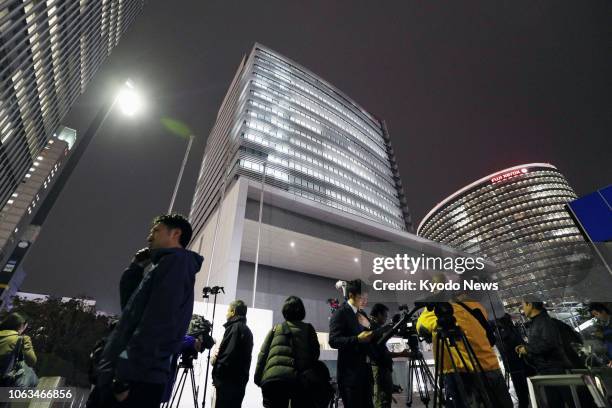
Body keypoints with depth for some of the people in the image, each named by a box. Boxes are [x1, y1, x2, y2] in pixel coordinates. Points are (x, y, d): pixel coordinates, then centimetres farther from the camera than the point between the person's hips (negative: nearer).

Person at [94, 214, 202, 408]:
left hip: (137, 381, -9)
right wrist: (136, 267, 16)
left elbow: (159, 323, -20)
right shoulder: (166, 263, 19)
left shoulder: (176, 261, -10)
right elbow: (129, 304, 23)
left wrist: (126, 377, -21)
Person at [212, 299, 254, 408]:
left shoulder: (234, 327, -11)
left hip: (228, 379, -9)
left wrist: (217, 374, -11)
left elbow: (229, 353, -19)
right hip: (239, 380, 9)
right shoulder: (247, 330, 18)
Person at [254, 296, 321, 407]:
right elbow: (315, 353, 12)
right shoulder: (308, 328, 13)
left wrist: (258, 379, 15)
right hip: (299, 379, -1)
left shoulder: (276, 329, 16)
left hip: (272, 378, 1)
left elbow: (263, 354, 12)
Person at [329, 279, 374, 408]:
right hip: (350, 371, -8)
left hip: (365, 369, 8)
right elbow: (333, 341, -19)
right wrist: (357, 339, -26)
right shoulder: (340, 313, -12)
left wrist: (371, 336, 1)